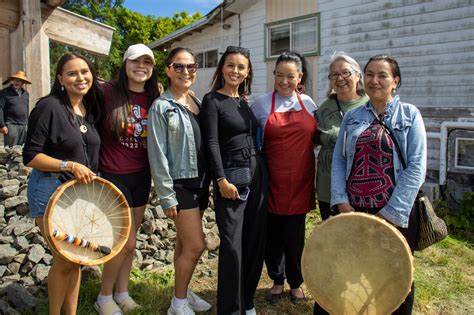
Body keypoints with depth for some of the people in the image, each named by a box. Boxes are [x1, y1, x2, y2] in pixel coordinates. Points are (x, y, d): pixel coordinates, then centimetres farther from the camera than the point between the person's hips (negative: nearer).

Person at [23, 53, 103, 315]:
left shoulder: (90, 109, 6)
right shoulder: (49, 106, -14)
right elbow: (30, 156, -16)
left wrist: (89, 175, 7)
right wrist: (70, 166, -22)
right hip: (51, 191, -6)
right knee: (64, 260, -1)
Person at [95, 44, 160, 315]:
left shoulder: (154, 98, 3)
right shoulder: (109, 92, -11)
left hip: (142, 177, 5)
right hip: (113, 176, -4)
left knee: (129, 239, 13)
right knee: (127, 240, -4)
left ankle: (122, 293, 31)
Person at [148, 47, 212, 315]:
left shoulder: (197, 104, 10)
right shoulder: (161, 107, -8)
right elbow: (158, 154, -12)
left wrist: (208, 184, 13)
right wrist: (167, 196, -14)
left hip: (200, 183, 6)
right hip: (180, 185, -6)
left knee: (185, 243, 15)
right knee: (196, 245, -5)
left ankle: (183, 292, 31)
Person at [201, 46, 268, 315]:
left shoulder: (247, 101, 14)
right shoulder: (212, 100, -3)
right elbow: (211, 142, -11)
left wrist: (262, 172, 12)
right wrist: (221, 179, -18)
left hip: (258, 175, 6)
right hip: (231, 177, -6)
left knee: (256, 241, 10)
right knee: (232, 245, -5)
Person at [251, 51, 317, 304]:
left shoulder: (308, 103, 7)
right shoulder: (261, 104, 0)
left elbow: (315, 137, 19)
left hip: (300, 181, 1)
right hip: (272, 180, -1)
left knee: (294, 235, 6)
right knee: (273, 234, 8)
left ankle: (295, 283, 28)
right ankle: (277, 281, 31)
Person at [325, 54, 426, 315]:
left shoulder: (410, 114, -1)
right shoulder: (352, 117, 9)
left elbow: (416, 167, -9)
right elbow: (338, 160, 6)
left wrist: (391, 212, -14)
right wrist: (342, 202, -6)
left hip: (395, 213, -2)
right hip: (354, 211, 3)